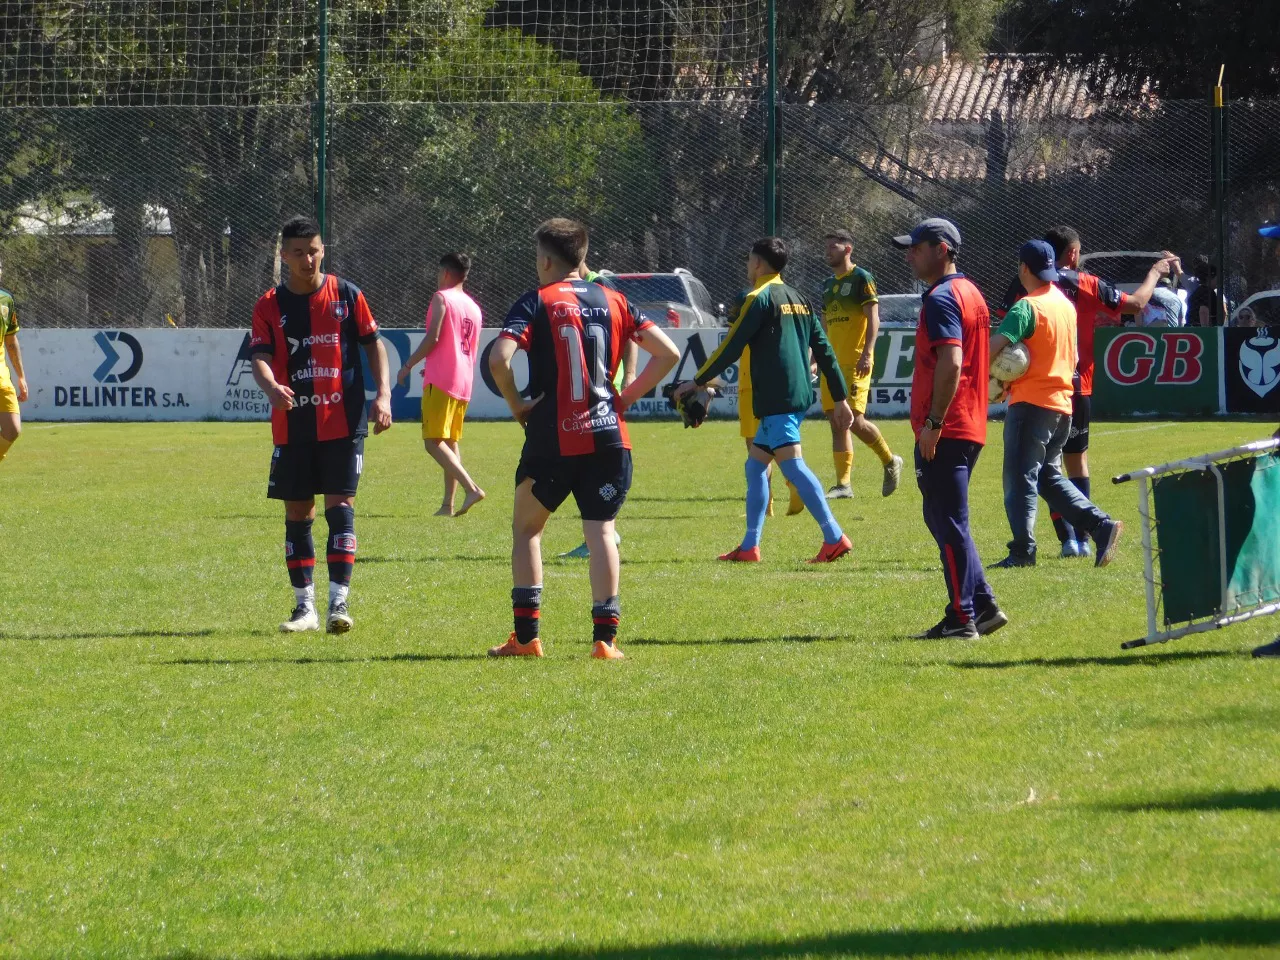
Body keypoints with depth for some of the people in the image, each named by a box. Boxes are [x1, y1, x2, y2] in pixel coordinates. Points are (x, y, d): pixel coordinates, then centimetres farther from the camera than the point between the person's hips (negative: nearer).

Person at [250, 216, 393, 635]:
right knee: (297, 513, 6)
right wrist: (271, 387, -28)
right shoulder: (271, 306, 3)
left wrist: (383, 396, -5)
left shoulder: (347, 296, 3)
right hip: (292, 424, 2)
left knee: (340, 506, -9)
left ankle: (339, 602, -10)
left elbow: (374, 345, 7)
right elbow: (260, 357, -5)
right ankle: (304, 606, 14)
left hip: (343, 423, -2)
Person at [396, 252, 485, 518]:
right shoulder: (474, 308, 18)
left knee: (433, 441, -12)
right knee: (451, 442, 13)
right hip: (464, 382, 8)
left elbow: (433, 338, -16)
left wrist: (409, 364, -4)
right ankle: (448, 504, 7)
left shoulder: (442, 298, -6)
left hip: (440, 380, -8)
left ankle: (471, 488, -27)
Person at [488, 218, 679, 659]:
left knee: (526, 528, 15)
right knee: (601, 532, 3)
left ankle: (526, 635, 12)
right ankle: (605, 635, -8)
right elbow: (667, 353, 7)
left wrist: (515, 403, -2)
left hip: (552, 440, -3)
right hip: (608, 437, 3)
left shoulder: (536, 302, -3)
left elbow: (498, 358, -18)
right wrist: (627, 397, 12)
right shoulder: (611, 301, 10)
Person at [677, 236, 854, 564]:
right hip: (798, 396, 9)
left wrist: (698, 382, 0)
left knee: (792, 464, -14)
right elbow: (824, 350, 16)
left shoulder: (760, 299, -7)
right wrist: (841, 398, 18)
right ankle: (749, 547, 15)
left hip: (776, 399, -9)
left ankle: (834, 537, -25)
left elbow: (731, 347, -9)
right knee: (756, 465, 15)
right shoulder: (798, 299, 17)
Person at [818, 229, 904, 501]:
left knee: (855, 420, -14)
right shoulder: (828, 284, 17)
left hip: (855, 363, -8)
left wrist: (866, 353, -21)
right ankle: (843, 484, 5)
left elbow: (873, 319, -12)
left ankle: (890, 461, 8)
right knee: (837, 422, 3)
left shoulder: (862, 279, -6)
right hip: (833, 363, 8)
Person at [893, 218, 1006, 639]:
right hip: (970, 427, 10)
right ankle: (982, 605, 16)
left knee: (949, 523, -6)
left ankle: (962, 618, -4)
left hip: (944, 431, -10)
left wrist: (933, 423, -23)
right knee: (944, 519, 16)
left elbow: (950, 363, -24)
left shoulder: (941, 299, -14)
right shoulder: (970, 293, 17)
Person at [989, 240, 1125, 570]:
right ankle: (1100, 524, 4)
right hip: (1062, 403, 8)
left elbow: (994, 348, -25)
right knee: (1049, 475, 16)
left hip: (1030, 403, -8)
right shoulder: (1066, 305, 13)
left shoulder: (1026, 308, -13)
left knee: (1020, 478, -3)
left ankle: (1022, 550, -6)